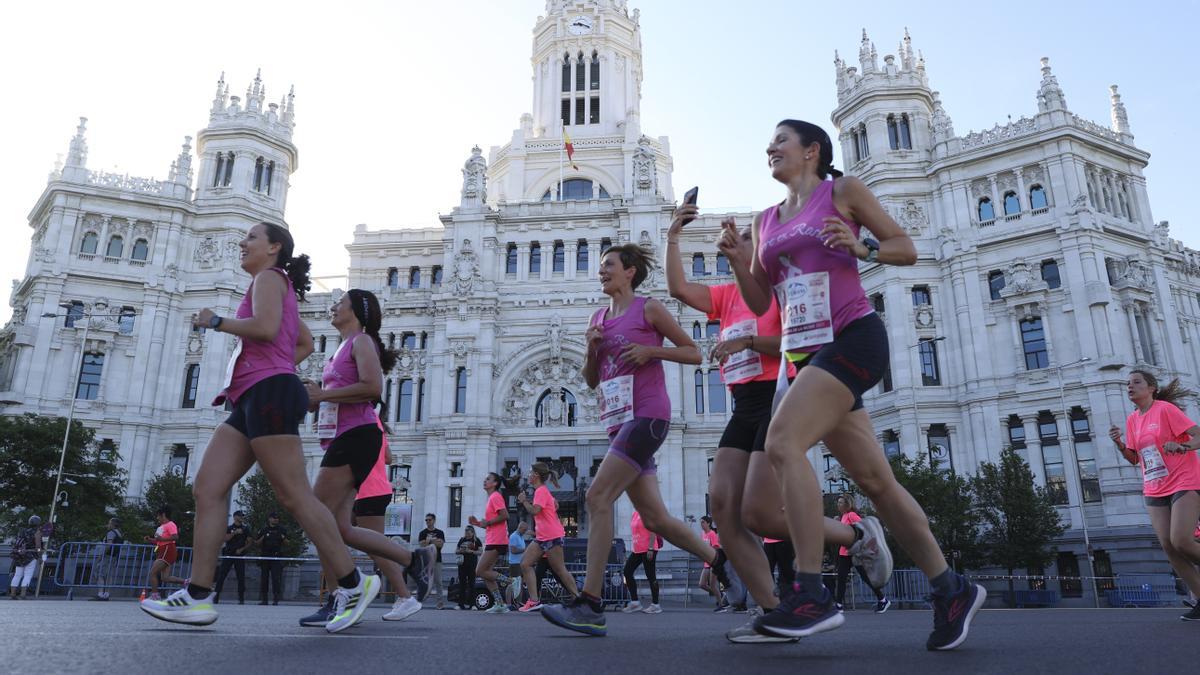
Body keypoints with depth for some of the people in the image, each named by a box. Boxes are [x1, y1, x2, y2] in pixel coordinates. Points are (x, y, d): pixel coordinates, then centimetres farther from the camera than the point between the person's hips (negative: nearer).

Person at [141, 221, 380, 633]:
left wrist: (215, 322, -3)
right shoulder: (281, 289, 29)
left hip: (269, 394, -10)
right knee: (207, 488, 1)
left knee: (294, 496, -12)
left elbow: (265, 328, -17)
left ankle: (353, 584, -7)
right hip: (252, 401, 10)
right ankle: (197, 597, -1)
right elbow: (306, 344, 34)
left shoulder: (269, 277, 1)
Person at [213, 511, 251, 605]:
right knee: (221, 575, -6)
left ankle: (241, 598, 1)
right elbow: (226, 538, -6)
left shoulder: (245, 529, 11)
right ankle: (216, 596, -4)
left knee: (241, 577, -3)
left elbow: (249, 543, 10)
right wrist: (235, 532, -17)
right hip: (228, 554, -1)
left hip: (240, 555, 1)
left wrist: (241, 549, -5)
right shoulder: (229, 528, 9)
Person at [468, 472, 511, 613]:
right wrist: (479, 523, 12)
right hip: (492, 542, 10)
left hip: (496, 542, -10)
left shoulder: (495, 496, -8)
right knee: (486, 572, 7)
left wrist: (486, 523, -13)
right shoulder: (492, 498, 22)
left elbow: (504, 515, -21)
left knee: (480, 572, -12)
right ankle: (499, 603, 8)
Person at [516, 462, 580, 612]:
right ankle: (534, 600, -7)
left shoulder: (541, 490, -11)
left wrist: (524, 501, -10)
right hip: (542, 537, 10)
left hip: (552, 537, -10)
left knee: (560, 570, -4)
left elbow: (534, 510, -24)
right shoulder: (543, 490, 18)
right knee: (525, 563, -1)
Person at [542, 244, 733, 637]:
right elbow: (592, 381, 21)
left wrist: (650, 351, -11)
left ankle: (590, 606, -17)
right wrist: (592, 350, 2)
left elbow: (693, 353, 3)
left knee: (598, 497, -18)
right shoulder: (598, 318, 18)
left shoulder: (648, 309, 1)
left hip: (646, 415, -7)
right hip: (619, 422, 8)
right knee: (654, 518, 8)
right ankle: (721, 561, 27)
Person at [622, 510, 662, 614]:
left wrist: (650, 549, -21)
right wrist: (631, 550, 22)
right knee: (627, 572, 4)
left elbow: (653, 532, -16)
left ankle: (655, 604, 6)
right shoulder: (634, 514, 16)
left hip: (647, 550, -9)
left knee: (650, 576, -3)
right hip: (636, 550, 9)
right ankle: (634, 602, 10)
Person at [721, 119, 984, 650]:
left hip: (854, 338, -6)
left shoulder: (842, 191, 4)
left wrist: (860, 247, -13)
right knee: (874, 480, 5)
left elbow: (907, 248, 6)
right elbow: (759, 302, 16)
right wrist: (734, 257, 1)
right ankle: (951, 589, 17)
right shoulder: (766, 221, 19)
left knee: (783, 442, -24)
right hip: (807, 354, 7)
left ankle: (810, 594, -21)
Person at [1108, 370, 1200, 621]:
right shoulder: (1132, 420, 11)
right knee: (1168, 547, -4)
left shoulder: (1166, 409, -9)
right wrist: (1119, 444, -4)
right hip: (1155, 491, 6)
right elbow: (1134, 458, 14)